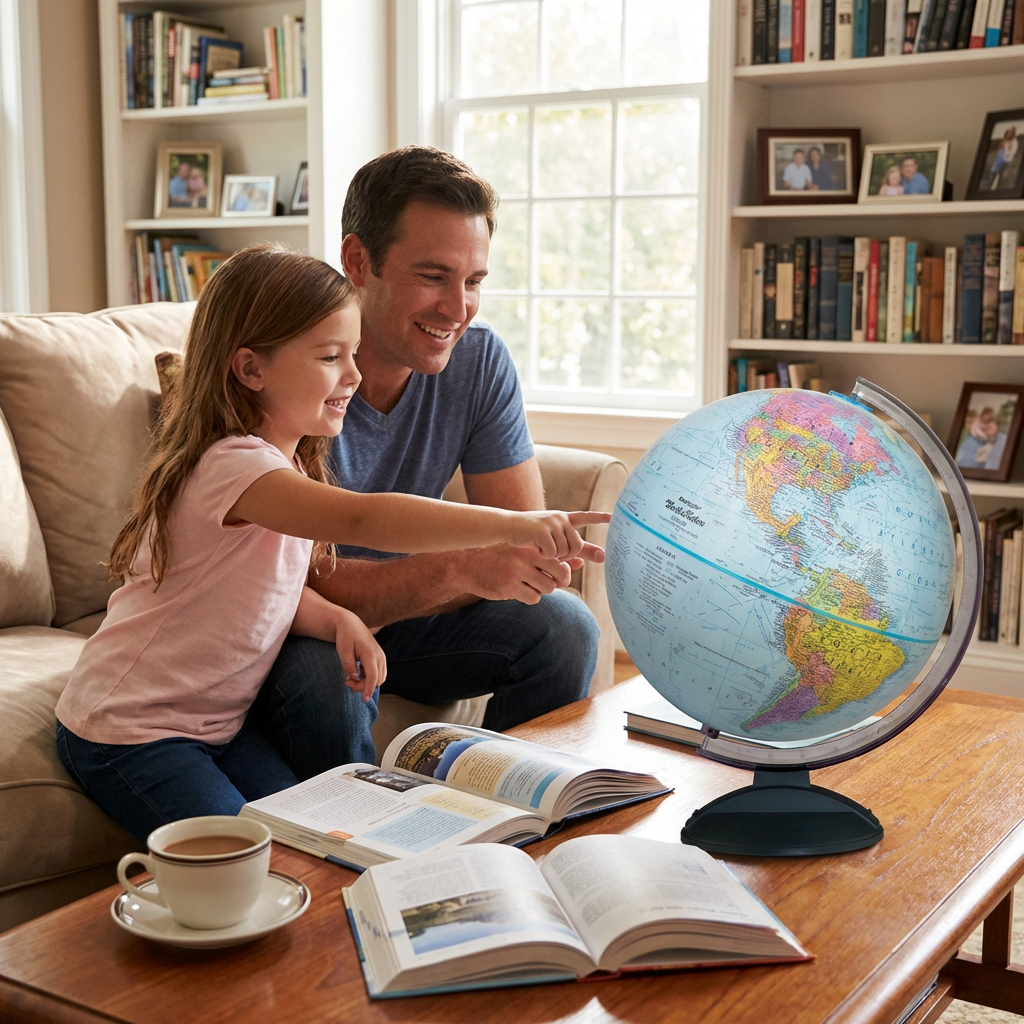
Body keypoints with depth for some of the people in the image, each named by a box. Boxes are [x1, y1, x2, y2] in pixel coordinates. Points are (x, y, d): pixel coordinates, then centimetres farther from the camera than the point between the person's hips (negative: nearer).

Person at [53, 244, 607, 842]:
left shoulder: (289, 460, 3)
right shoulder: (231, 466, -29)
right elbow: (361, 520, -45)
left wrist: (338, 620, -12)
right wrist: (511, 525, -49)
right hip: (128, 735, -8)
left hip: (221, 718, 8)